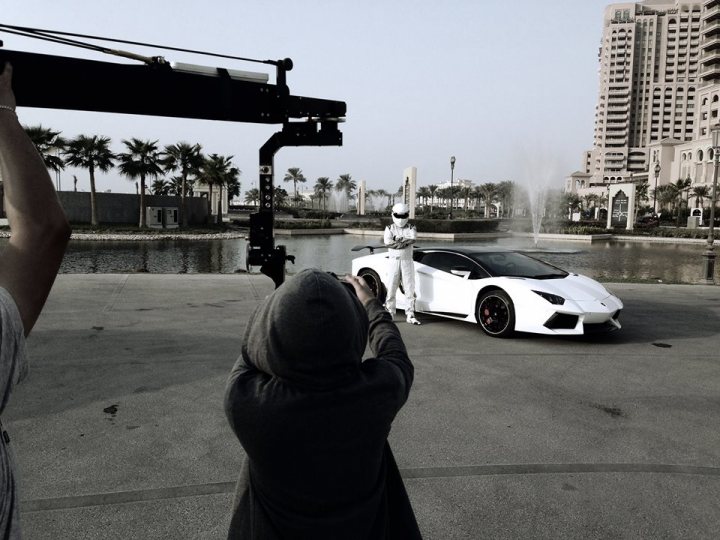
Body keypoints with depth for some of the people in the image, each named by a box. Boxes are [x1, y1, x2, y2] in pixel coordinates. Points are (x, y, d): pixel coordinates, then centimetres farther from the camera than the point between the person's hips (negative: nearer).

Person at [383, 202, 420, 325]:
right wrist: (405, 241, -14)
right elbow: (387, 242, -13)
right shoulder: (389, 228, 6)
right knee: (390, 289, 0)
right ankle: (389, 313, 9)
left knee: (410, 289, 1)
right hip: (393, 261, 0)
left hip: (407, 261, 0)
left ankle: (410, 315, 8)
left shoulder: (411, 228, 6)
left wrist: (397, 240, -16)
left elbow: (412, 239, -16)